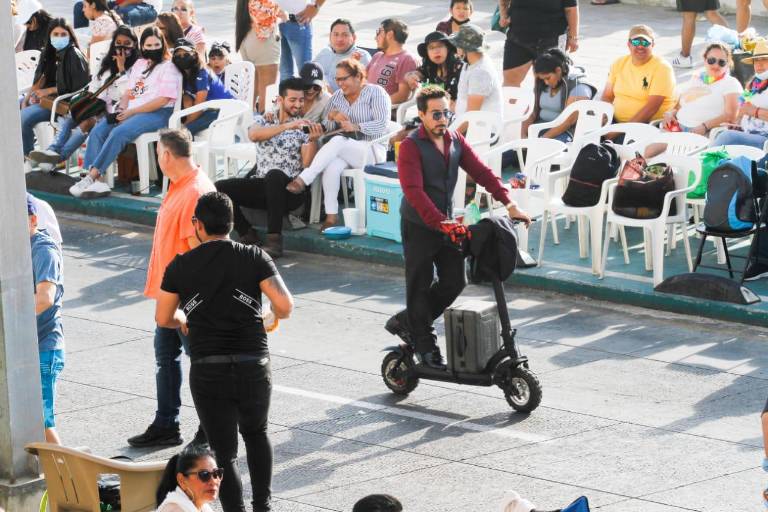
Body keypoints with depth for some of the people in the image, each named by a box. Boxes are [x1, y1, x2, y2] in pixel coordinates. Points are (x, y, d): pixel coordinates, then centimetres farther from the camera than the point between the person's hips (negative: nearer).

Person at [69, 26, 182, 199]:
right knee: (97, 131, -18)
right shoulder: (139, 64, 23)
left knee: (119, 132, -31)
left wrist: (130, 112, -14)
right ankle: (98, 181, -31)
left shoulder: (169, 67, -1)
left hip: (157, 114, -7)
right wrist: (121, 109, -2)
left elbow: (162, 100, -11)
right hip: (130, 112, 7)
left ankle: (92, 176, -31)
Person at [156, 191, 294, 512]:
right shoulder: (254, 258, 0)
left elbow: (163, 318, 11)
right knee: (256, 433, 26)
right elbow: (285, 306, -10)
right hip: (253, 367, 1)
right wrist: (271, 316, 14)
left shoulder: (180, 266, 2)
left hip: (207, 372, -1)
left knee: (224, 453, 6)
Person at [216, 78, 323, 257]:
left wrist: (313, 140, -21)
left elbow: (307, 163, -4)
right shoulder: (264, 120, 11)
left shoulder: (304, 127, 7)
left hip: (288, 190, -3)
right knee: (219, 188, -19)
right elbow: (253, 135, -14)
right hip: (261, 184, 3)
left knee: (274, 175, -38)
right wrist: (287, 126, -24)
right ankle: (248, 234, -2)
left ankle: (274, 240, -37)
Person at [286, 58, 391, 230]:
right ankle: (331, 216, -35)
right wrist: (332, 116, -7)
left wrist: (356, 127, -22)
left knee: (338, 141, -35)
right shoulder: (337, 97, 19)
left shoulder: (376, 93, 2)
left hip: (372, 151, -4)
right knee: (332, 166, -33)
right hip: (345, 150, 4)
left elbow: (383, 125, -10)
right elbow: (324, 127, 15)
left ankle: (303, 180, -35)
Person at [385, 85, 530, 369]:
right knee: (420, 287, 3)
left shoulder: (456, 141, 5)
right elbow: (414, 192, -25)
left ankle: (405, 322, 26)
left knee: (455, 282, 8)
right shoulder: (411, 146, -16)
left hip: (447, 223, 7)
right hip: (419, 226, -7)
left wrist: (509, 203, -13)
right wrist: (441, 223, -35)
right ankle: (425, 346, 15)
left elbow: (481, 172, -1)